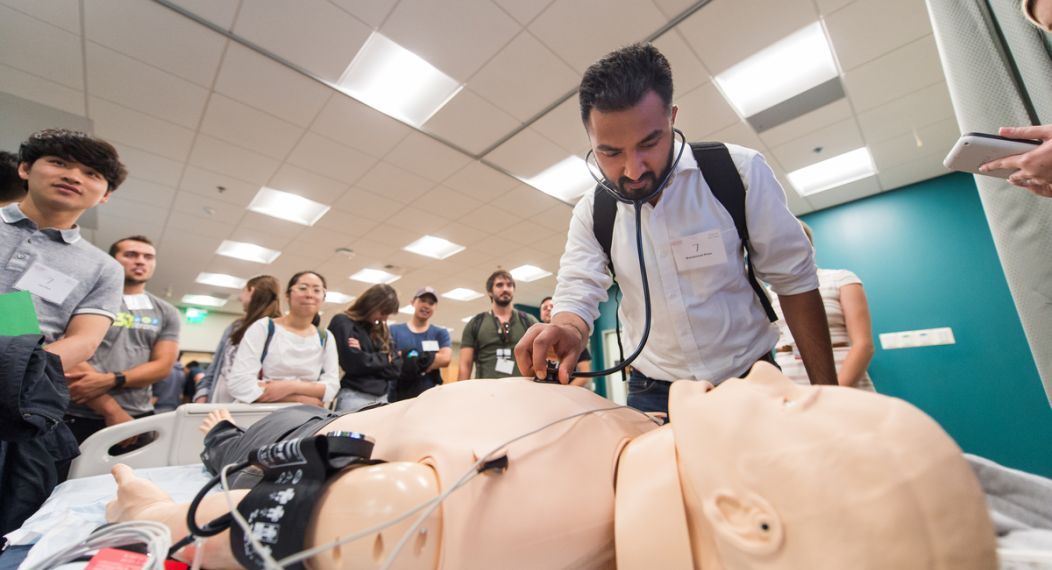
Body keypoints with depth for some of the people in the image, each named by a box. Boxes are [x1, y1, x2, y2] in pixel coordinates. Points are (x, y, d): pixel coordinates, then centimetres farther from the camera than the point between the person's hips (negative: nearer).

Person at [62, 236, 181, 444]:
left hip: (138, 418, 2)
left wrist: (109, 381, -14)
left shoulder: (166, 313, 9)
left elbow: (162, 365, 2)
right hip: (79, 417, -2)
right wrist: (111, 410, -14)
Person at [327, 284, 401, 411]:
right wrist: (385, 359, -1)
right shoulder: (342, 323, -3)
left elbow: (396, 368, 6)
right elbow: (354, 363, -16)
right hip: (355, 397, -6)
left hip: (382, 398, 6)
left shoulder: (382, 331, 15)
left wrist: (367, 356, -9)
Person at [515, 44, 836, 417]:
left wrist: (825, 390, -9)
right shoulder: (591, 213, -9)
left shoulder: (740, 171, -14)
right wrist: (568, 329, -37)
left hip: (751, 385, 0)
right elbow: (577, 292, -13)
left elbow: (795, 279, -9)